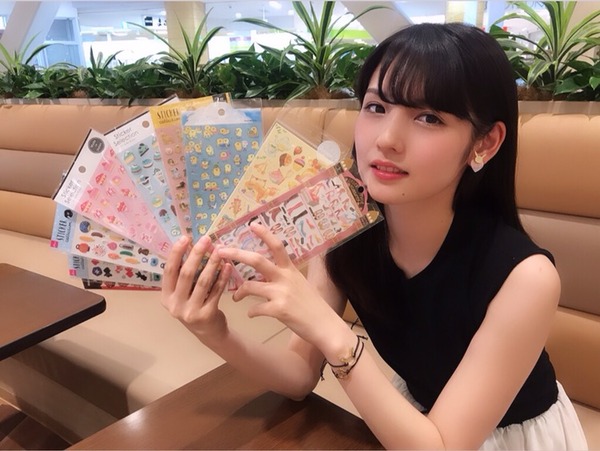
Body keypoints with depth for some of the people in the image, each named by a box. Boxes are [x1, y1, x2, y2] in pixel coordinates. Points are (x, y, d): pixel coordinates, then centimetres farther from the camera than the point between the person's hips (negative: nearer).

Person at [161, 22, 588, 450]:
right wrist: (219, 335, -29)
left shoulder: (524, 276, -30)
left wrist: (331, 331, -37)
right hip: (413, 416, 2)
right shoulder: (345, 230, -19)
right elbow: (301, 375, -11)